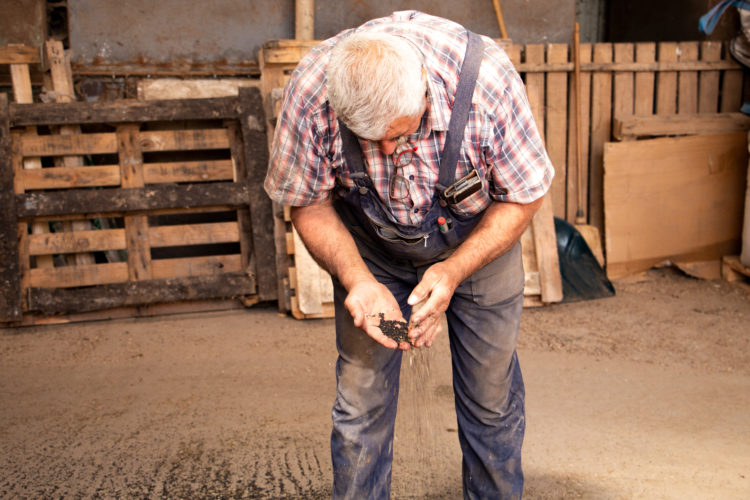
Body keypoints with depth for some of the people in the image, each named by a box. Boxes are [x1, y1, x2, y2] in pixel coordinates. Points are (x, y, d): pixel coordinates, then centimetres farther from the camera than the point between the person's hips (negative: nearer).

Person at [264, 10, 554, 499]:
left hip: (479, 238, 0)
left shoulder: (487, 74, -32)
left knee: (492, 394, 5)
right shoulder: (311, 91, -29)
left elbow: (523, 196, -17)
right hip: (369, 247, 1)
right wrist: (357, 280, -29)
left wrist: (453, 272, -28)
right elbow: (310, 203, -13)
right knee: (361, 398, -3)